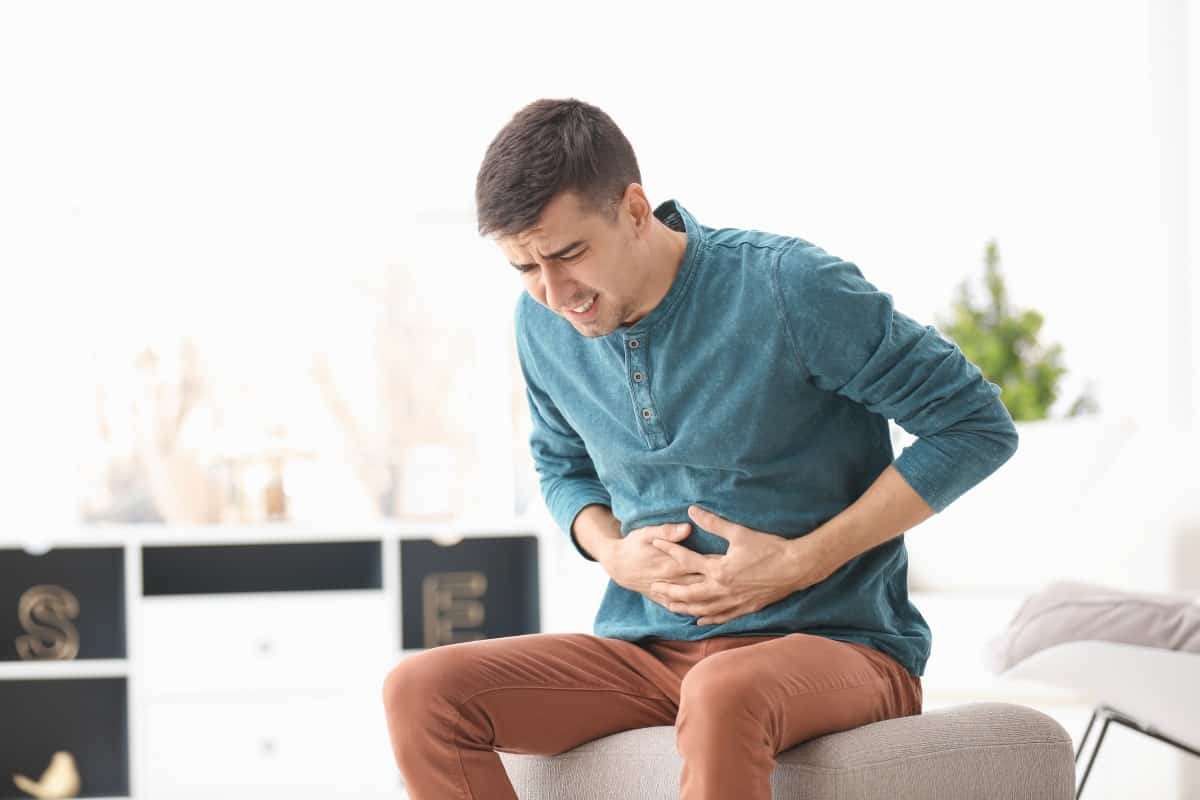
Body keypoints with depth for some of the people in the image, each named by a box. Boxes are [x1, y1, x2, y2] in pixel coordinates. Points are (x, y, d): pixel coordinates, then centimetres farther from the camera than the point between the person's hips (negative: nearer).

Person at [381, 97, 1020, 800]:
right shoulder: (543, 325, 4)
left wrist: (800, 562, -14)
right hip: (648, 653, 6)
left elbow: (980, 425, -9)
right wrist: (612, 551, 0)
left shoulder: (787, 288, -14)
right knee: (421, 690, -16)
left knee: (722, 692, -41)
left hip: (832, 643, -6)